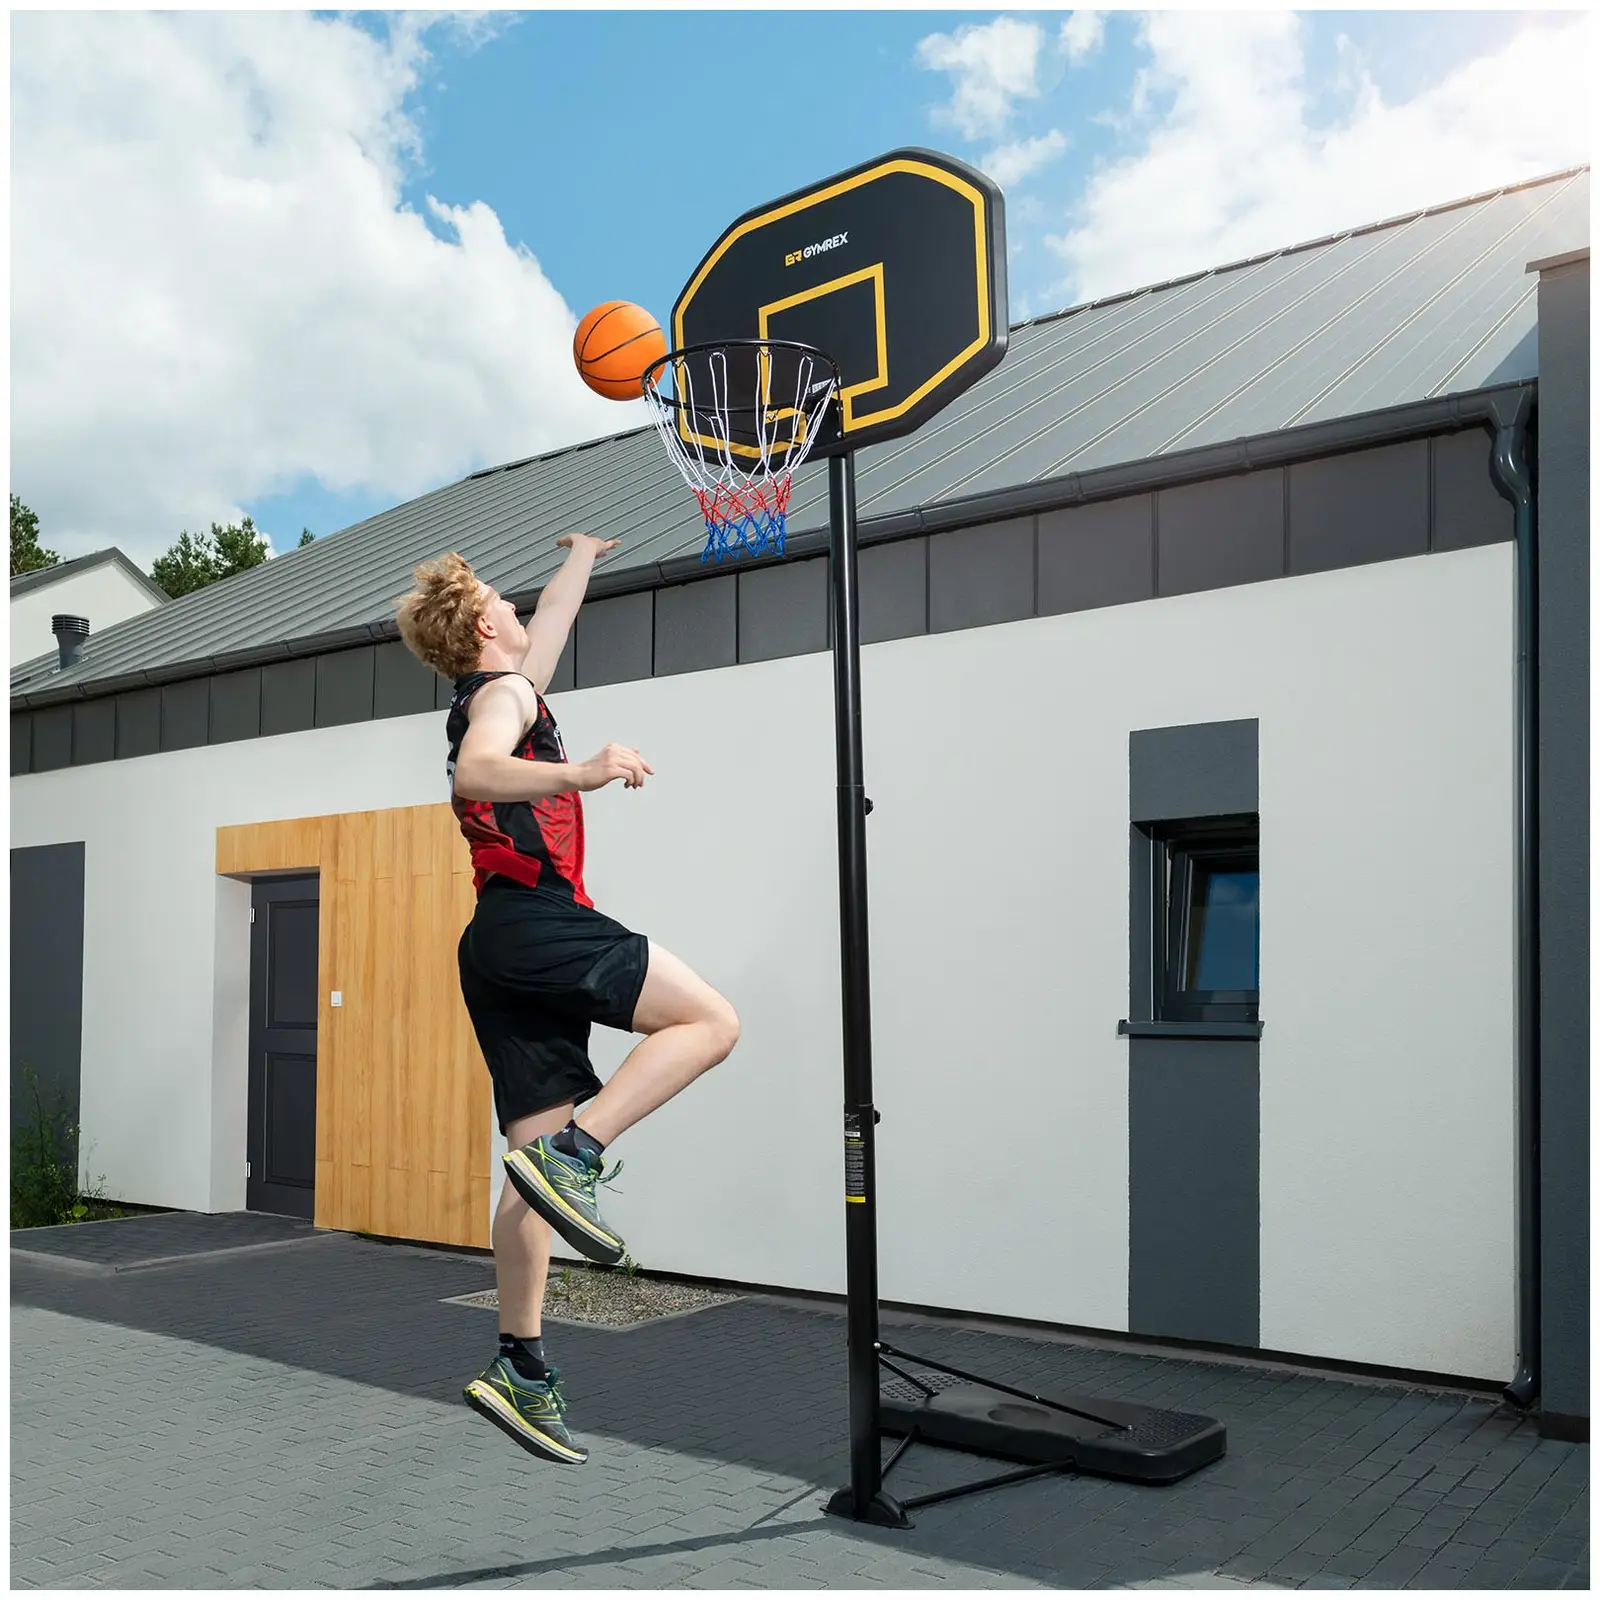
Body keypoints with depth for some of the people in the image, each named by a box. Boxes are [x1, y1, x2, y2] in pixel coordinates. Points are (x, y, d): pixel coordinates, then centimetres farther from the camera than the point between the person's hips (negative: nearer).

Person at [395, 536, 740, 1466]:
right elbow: (475, 771, -23)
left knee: (540, 1162, 5)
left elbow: (554, 618, 48)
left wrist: (584, 556, 63)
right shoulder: (503, 691, 1)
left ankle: (520, 1366, 4)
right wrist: (579, 776, -38)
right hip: (537, 919, -9)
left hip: (503, 949, 9)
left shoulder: (504, 689, 28)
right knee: (711, 1021, -13)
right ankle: (575, 1152, -24)